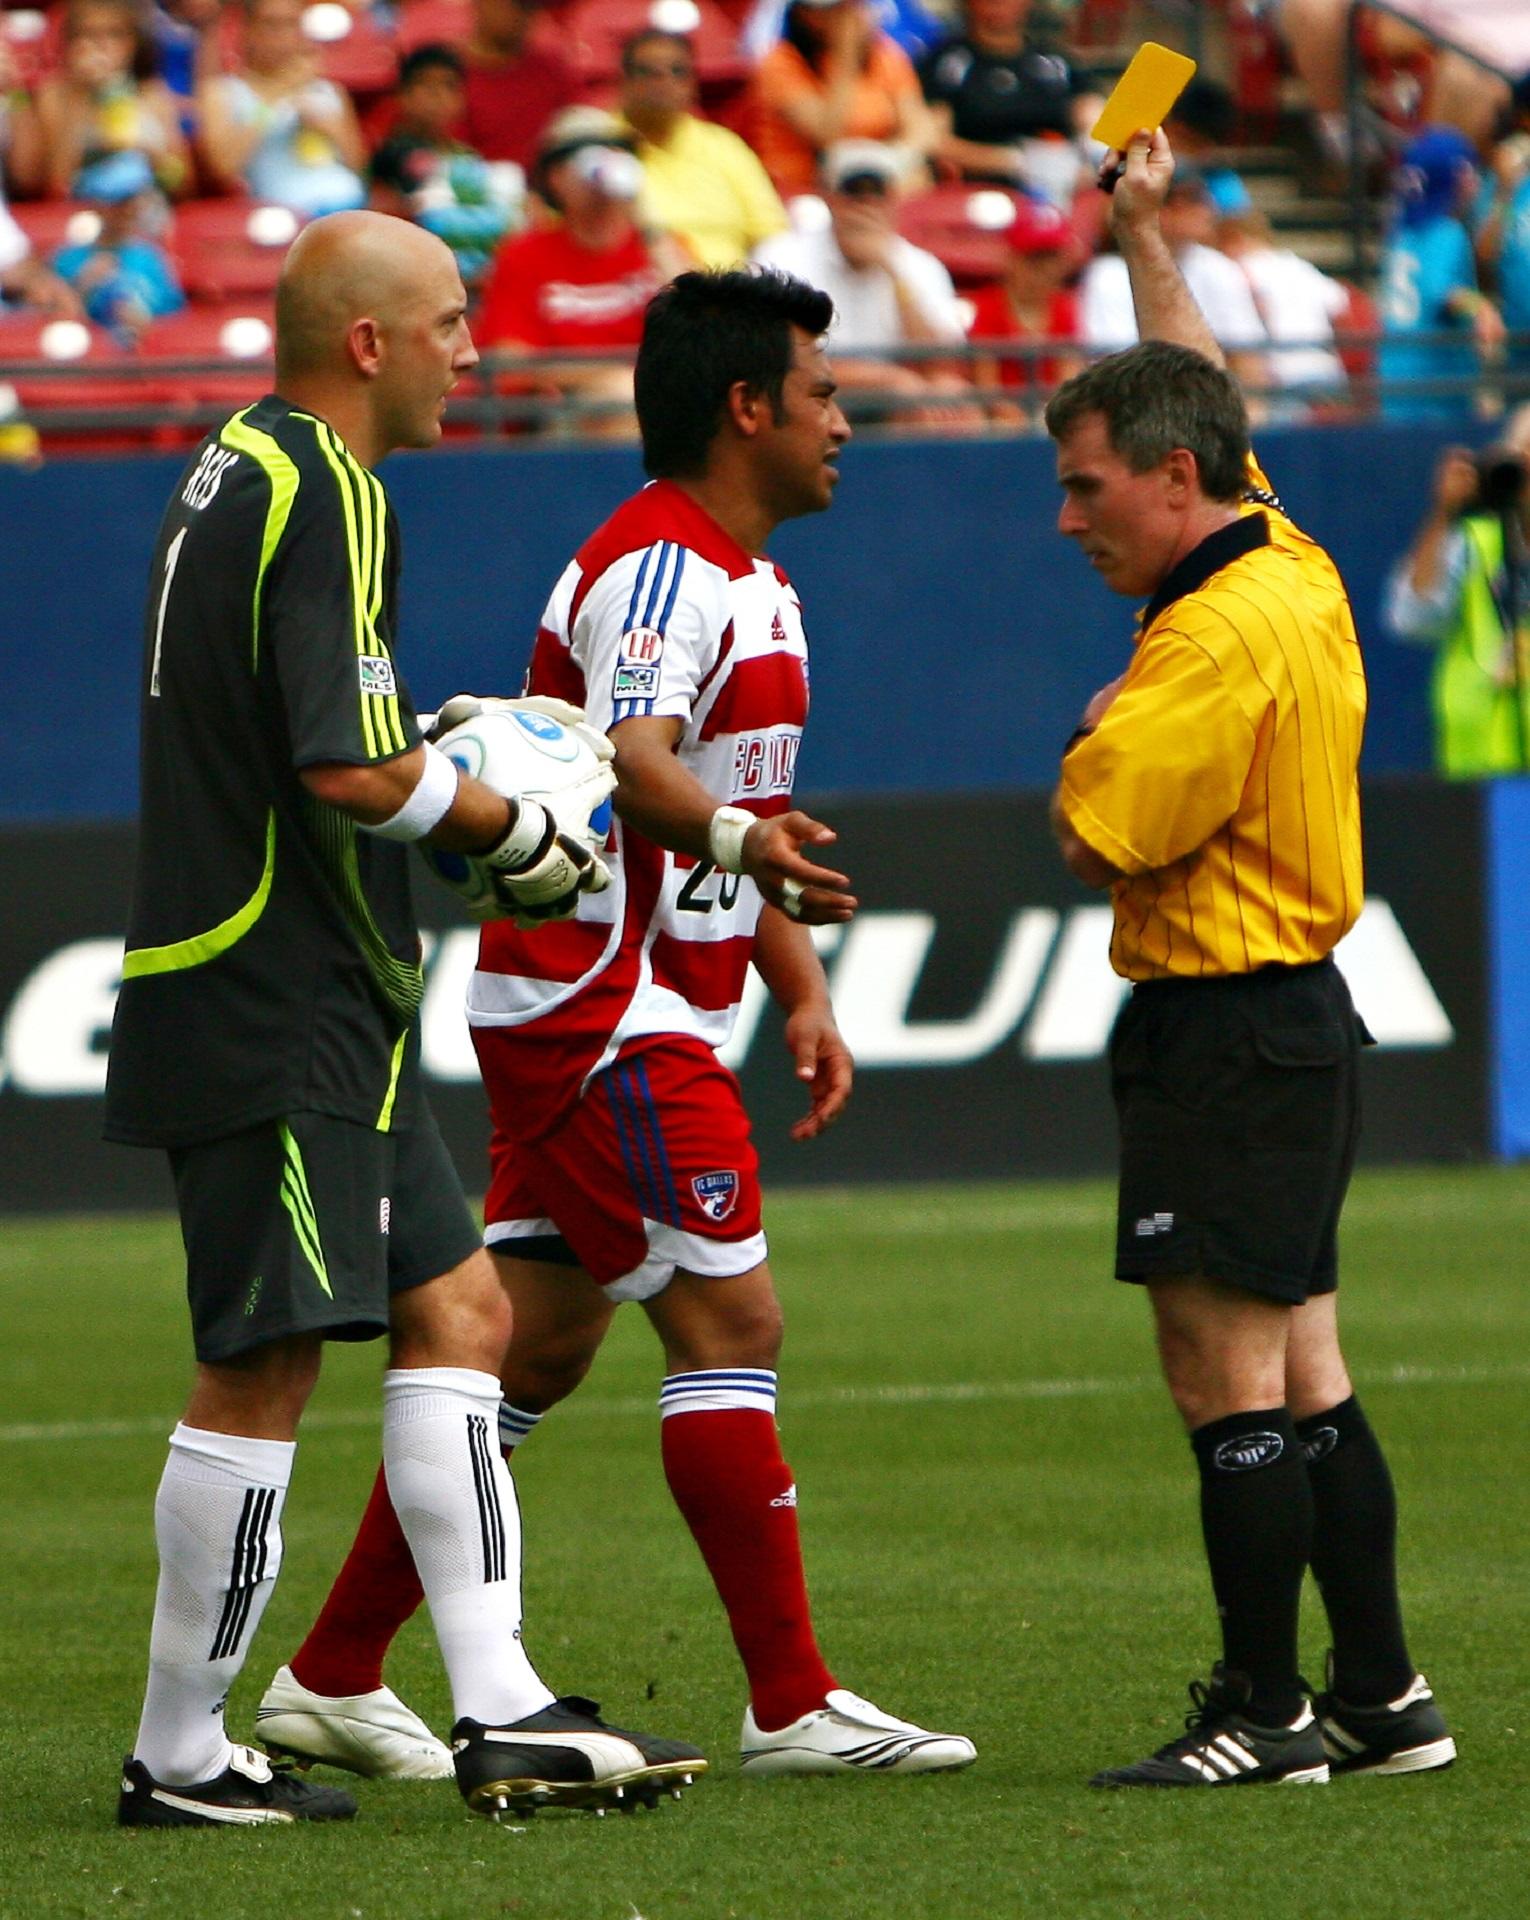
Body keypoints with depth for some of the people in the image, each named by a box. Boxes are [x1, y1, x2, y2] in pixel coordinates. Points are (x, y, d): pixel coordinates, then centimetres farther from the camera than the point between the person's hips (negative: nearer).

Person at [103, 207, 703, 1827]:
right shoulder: (322, 497, -16)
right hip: (280, 1015, -11)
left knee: (456, 1311, 9)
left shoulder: (241, 472, 16)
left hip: (318, 1011, 11)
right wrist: (510, 829, -8)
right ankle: (179, 1757, 1)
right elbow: (350, 769, -23)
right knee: (262, 1369, -5)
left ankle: (501, 1710, 6)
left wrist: (437, 758, 12)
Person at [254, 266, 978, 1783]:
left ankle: (333, 1680, 13)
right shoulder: (658, 564, -15)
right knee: (730, 1322, -10)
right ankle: (791, 1704, -8)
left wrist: (802, 990, 23)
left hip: (602, 1015, 10)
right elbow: (630, 758, -32)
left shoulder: (750, 579, 19)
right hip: (607, 1014, -10)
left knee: (534, 1347, 10)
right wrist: (739, 838, -50)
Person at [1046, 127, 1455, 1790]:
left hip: (1225, 1032, -10)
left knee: (1227, 1372, -7)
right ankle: (1379, 1697, 14)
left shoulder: (1222, 633, -18)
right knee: (1303, 1379, 12)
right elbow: (1197, 391, 27)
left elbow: (1095, 835, -19)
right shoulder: (1292, 566, 10)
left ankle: (1262, 1710, -6)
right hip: (1298, 1020, 10)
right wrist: (1144, 233, 31)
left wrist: (1097, 736, 0)